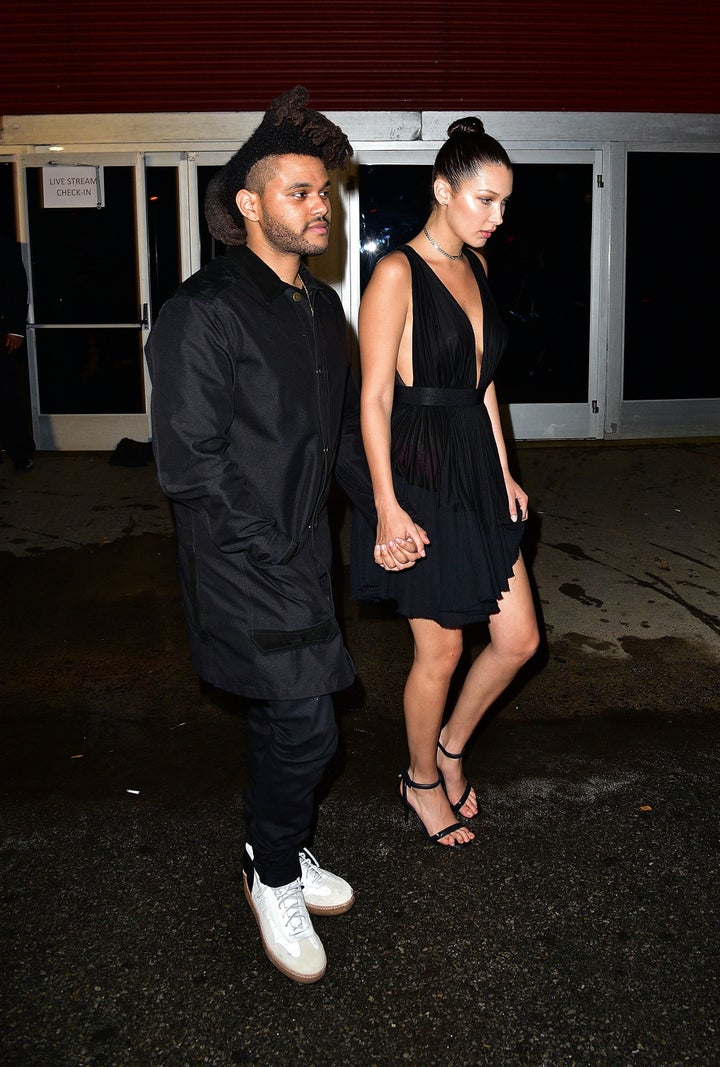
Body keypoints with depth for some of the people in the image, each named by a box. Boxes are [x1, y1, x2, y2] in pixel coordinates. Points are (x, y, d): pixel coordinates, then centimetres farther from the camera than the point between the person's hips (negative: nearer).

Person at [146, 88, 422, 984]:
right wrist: (271, 557, -17)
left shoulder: (322, 307, 11)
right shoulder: (204, 312, -15)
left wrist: (381, 508, 8)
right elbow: (189, 461, -18)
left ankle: (272, 851, 39)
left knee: (281, 717, 18)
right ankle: (276, 878, 21)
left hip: (303, 549, 8)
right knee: (305, 727, -5)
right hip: (243, 563, -8)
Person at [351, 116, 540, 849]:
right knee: (441, 651, 6)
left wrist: (504, 471, 15)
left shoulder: (475, 266, 12)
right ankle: (422, 782, 31)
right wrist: (386, 506, -17)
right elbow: (374, 397, -14)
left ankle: (450, 746, 35)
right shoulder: (396, 274, -12)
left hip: (477, 471, 8)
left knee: (519, 639, 10)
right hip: (420, 476, -8)